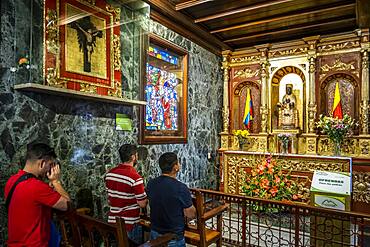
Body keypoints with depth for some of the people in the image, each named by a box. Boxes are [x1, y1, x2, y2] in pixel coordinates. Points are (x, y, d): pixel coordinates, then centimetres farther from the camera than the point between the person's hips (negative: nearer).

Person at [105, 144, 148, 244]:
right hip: (129, 225, -6)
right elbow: (142, 204, -17)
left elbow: (109, 199, 10)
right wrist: (146, 197, 3)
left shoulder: (109, 174, -2)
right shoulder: (135, 177, -23)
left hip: (112, 221, 6)